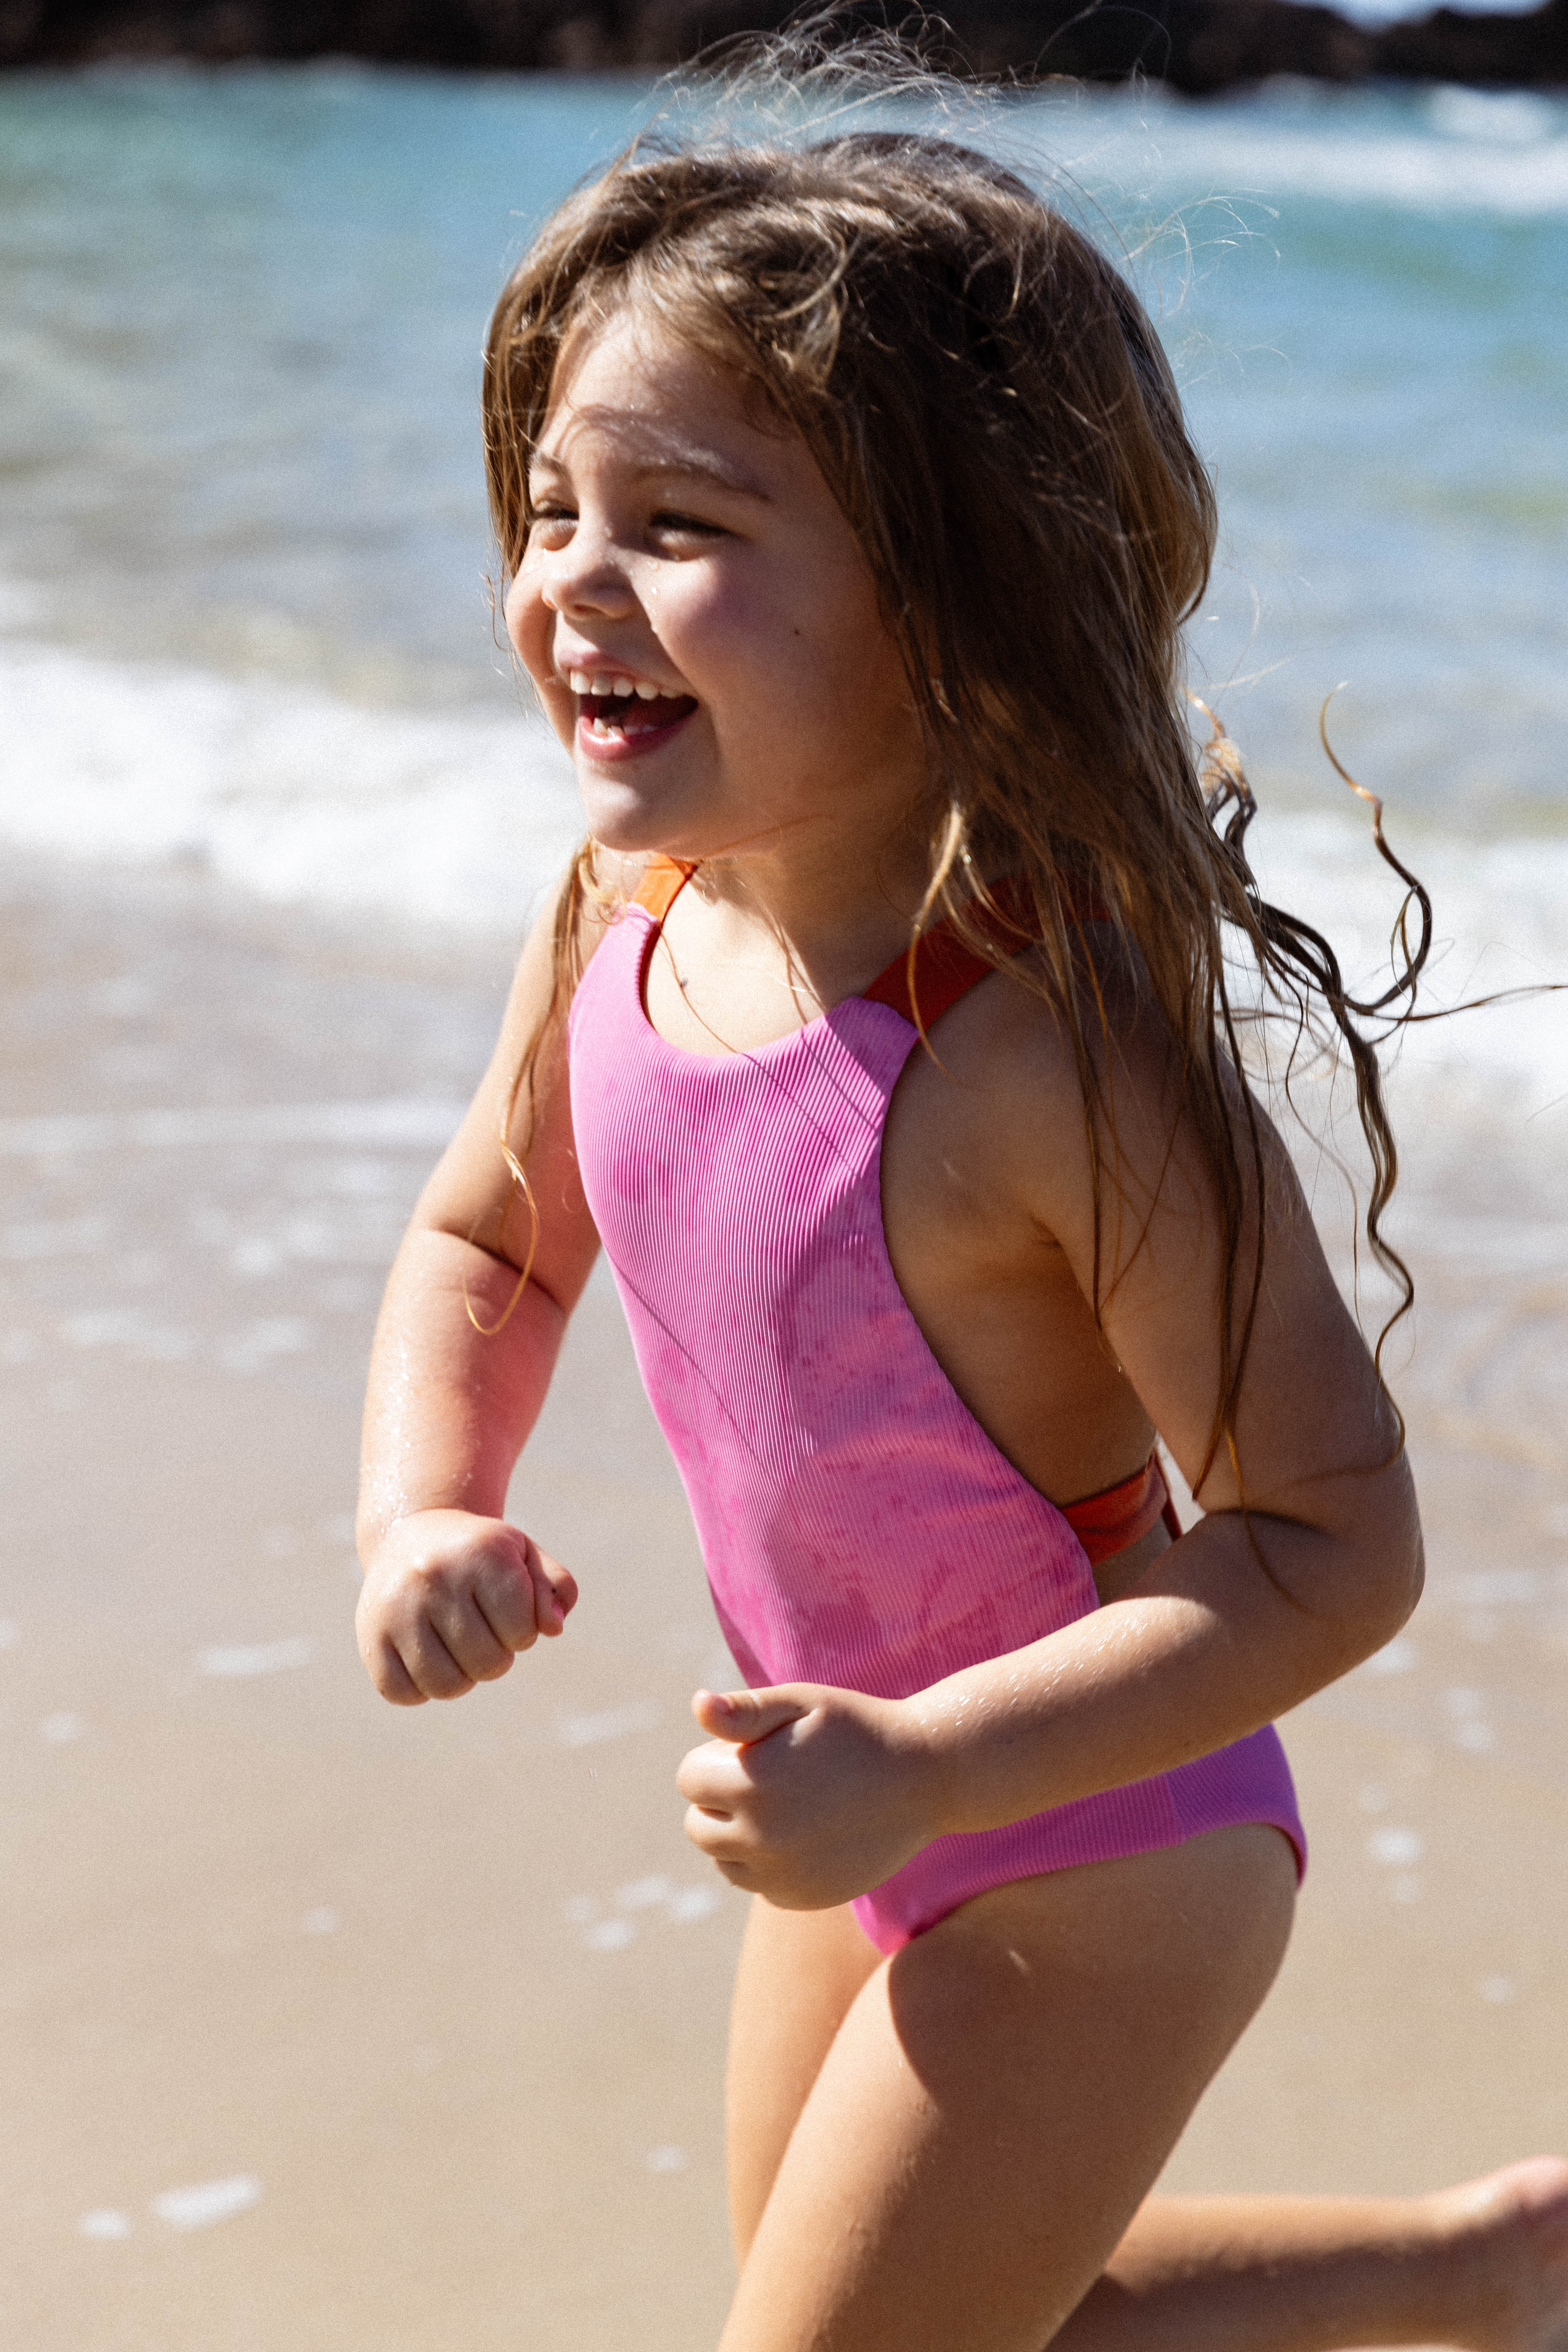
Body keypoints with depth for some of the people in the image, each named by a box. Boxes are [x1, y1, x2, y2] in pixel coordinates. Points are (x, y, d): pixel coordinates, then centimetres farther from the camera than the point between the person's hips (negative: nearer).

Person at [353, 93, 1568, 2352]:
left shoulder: (1058, 1048, -33)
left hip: (1096, 1854, -8)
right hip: (878, 1821, 8)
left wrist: (931, 1772, -35)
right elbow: (490, 1242, 8)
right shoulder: (621, 920, -11)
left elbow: (1332, 1543, -29)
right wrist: (421, 1517, -10)